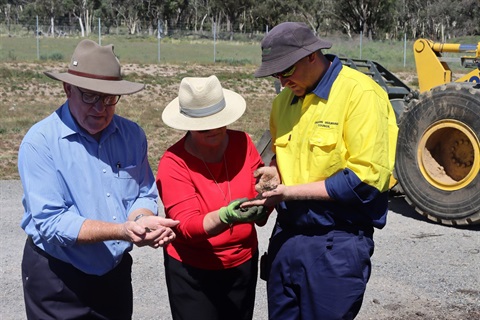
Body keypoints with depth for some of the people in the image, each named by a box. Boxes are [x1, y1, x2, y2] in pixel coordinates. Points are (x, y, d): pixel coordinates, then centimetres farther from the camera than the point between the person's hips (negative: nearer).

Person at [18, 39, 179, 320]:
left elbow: (144, 195, 2)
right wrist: (121, 231, -32)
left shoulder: (132, 135, -3)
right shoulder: (40, 142, -17)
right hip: (56, 279, -4)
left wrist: (141, 220, -22)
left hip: (117, 272, 5)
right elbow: (49, 222, -23)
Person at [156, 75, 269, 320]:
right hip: (192, 271, -4)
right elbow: (188, 225, -23)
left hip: (243, 263, 4)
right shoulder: (173, 163, -18)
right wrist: (226, 216, -40)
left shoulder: (242, 143, -7)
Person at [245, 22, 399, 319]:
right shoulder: (284, 100, 8)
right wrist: (276, 173, -1)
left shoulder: (360, 93, -15)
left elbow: (366, 177, -20)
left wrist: (291, 192, -18)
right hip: (286, 236, 7)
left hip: (336, 244, -7)